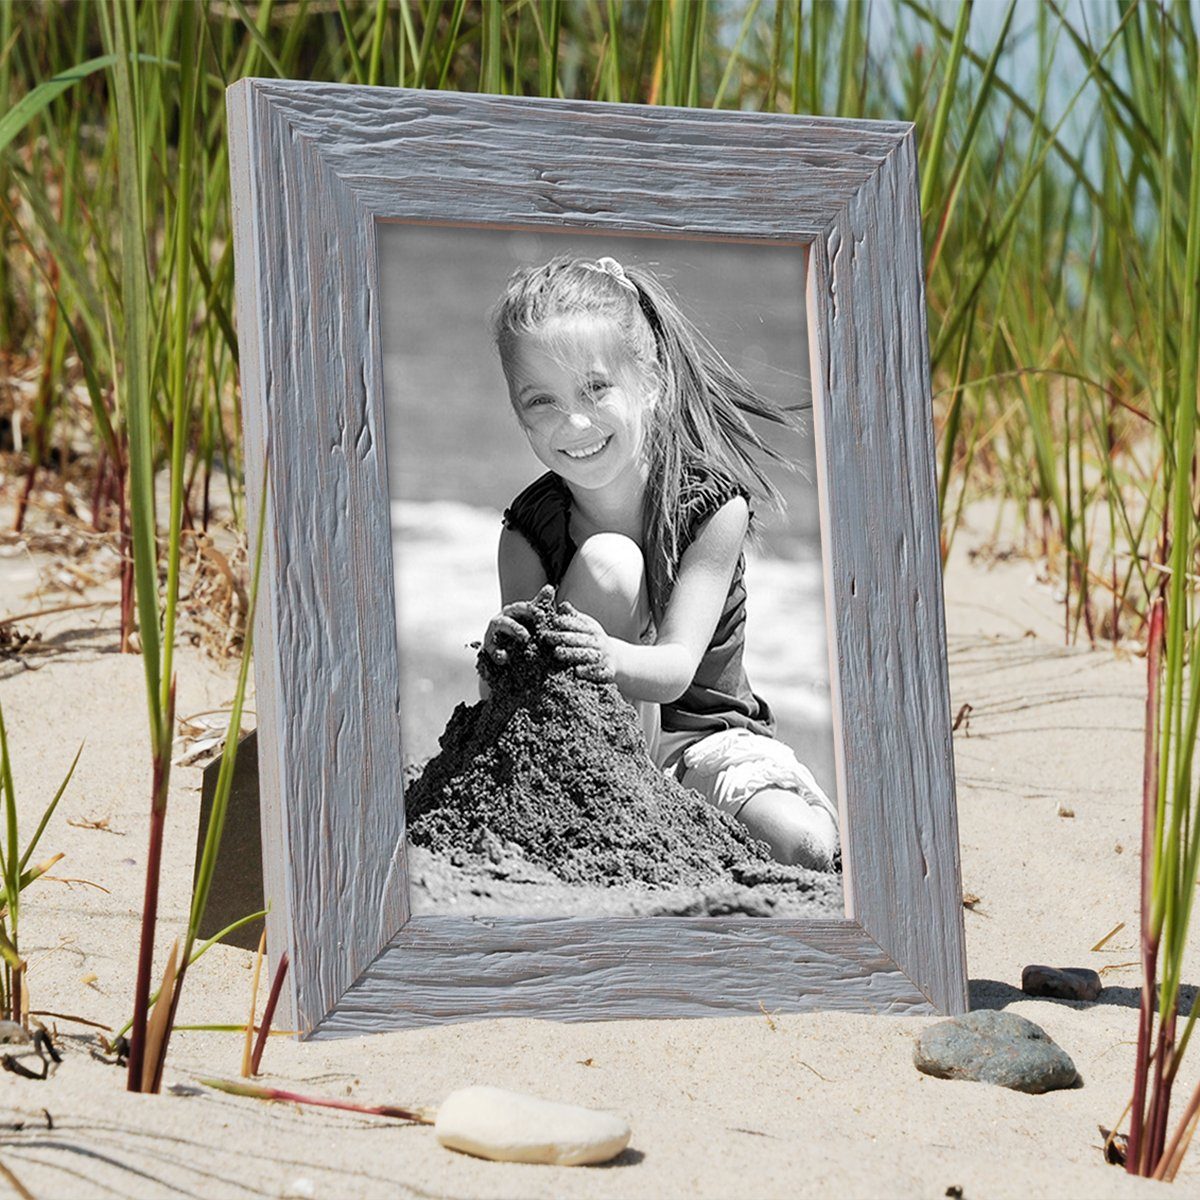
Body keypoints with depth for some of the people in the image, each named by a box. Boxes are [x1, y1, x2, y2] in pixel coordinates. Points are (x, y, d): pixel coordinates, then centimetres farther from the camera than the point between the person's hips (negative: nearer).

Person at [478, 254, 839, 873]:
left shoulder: (714, 505, -15)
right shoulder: (529, 532, -12)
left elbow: (675, 670, -25)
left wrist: (612, 658, -49)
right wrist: (502, 655, -44)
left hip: (706, 733, 0)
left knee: (806, 845, -32)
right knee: (605, 561, -26)